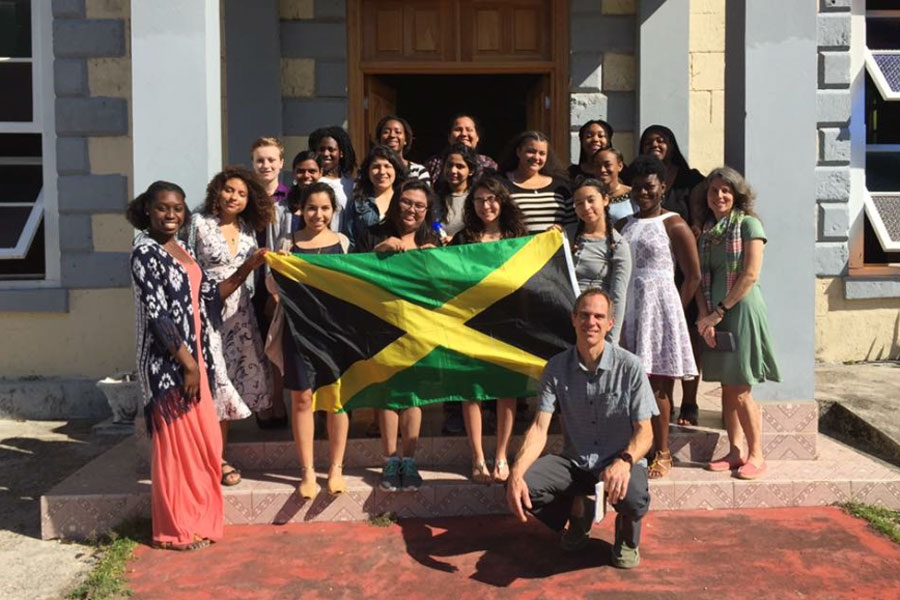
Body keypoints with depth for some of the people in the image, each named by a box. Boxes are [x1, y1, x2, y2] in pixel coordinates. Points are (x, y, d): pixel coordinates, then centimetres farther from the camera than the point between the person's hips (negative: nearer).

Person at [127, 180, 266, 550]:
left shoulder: (181, 250, 14)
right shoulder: (146, 252, -12)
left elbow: (208, 296, 13)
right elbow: (157, 314, -18)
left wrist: (246, 269, 4)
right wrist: (186, 362, -19)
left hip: (192, 357, 9)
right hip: (168, 362, -9)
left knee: (202, 440, 14)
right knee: (176, 441, -1)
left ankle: (197, 519, 27)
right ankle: (177, 529, 11)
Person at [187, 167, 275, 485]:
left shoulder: (248, 229, 10)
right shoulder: (200, 223, -4)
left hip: (238, 313, 5)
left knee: (232, 380, 6)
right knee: (214, 380, -7)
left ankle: (219, 457, 17)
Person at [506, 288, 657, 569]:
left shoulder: (629, 366, -11)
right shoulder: (556, 368, -5)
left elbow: (644, 432, -12)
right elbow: (539, 428, -10)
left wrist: (624, 461, -36)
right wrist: (516, 473, -28)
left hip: (619, 463, -2)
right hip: (575, 462, 3)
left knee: (634, 499, -36)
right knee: (523, 484, -24)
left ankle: (627, 529, 6)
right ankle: (577, 511, 10)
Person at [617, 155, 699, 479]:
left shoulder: (673, 225, -2)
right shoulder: (622, 225, 14)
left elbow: (694, 275, -2)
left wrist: (675, 309, -1)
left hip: (659, 306, -5)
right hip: (626, 308, 5)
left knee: (656, 384, -3)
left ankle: (662, 454, 6)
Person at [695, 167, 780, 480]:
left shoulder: (748, 224, -4)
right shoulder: (706, 231, 13)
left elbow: (750, 274, -12)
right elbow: (701, 278, 9)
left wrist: (719, 311, -12)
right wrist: (705, 316, -5)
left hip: (741, 311, -6)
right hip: (714, 315, 6)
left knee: (740, 391, -4)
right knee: (727, 388, 9)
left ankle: (756, 455, 7)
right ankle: (735, 452, 17)